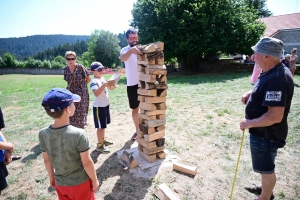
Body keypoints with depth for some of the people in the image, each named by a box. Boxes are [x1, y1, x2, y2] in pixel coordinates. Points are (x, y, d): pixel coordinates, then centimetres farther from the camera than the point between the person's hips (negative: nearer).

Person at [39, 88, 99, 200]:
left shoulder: (43, 134, -14)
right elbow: (87, 163, -20)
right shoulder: (78, 134, -28)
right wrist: (94, 180, -4)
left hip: (60, 184, 4)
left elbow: (47, 160, 0)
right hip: (80, 183, -4)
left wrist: (51, 177, 16)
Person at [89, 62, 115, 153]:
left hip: (106, 105, 8)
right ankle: (99, 145, 11)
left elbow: (110, 88, 15)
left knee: (103, 125, 20)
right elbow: (96, 93, -33)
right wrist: (104, 85, -39)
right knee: (100, 126, 0)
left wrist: (112, 85, -6)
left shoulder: (103, 78, 8)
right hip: (99, 107, -8)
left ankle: (102, 140, 36)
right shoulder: (94, 81, -18)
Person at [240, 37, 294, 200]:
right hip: (264, 131, 10)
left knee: (266, 168, 12)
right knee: (266, 166, 29)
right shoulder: (273, 72, 3)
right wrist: (250, 94, 3)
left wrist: (249, 123, -23)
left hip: (266, 134, -10)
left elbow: (275, 116, -34)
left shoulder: (276, 79, -30)